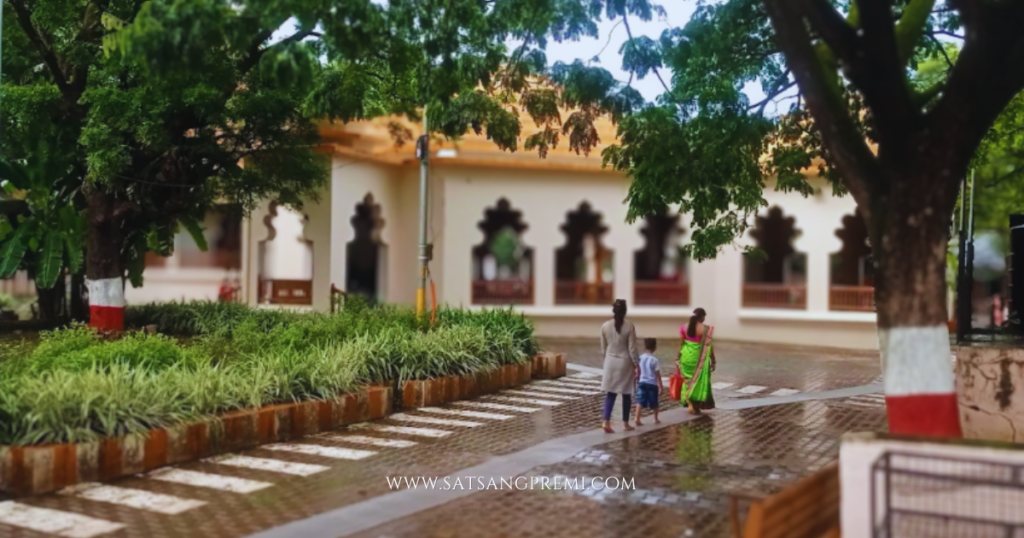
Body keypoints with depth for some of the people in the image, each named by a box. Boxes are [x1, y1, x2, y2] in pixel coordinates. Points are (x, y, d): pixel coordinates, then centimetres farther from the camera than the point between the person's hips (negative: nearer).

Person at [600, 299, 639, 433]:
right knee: (626, 394, 11)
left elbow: (603, 349, 4)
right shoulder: (629, 326, -12)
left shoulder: (605, 326, -3)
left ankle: (606, 421, -7)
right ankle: (625, 423, 17)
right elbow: (632, 349, -10)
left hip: (611, 362, 2)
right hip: (625, 362, -2)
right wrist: (636, 365, -2)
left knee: (610, 393, 7)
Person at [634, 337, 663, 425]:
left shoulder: (640, 358, 0)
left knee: (640, 401, -2)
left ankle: (637, 418, -16)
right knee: (654, 403, 13)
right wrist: (661, 386, -3)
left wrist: (637, 382, 18)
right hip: (652, 384, -3)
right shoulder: (655, 360, -12)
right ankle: (656, 419, 28)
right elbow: (657, 375, -10)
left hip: (642, 382, 3)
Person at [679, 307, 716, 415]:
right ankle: (695, 407, 10)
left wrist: (678, 360, 11)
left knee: (688, 381, 16)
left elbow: (680, 345, 3)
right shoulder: (706, 329, -10)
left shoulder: (685, 328, 0)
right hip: (699, 359, -3)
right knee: (698, 382, 9)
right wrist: (713, 362, 1)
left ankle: (690, 405, 17)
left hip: (686, 356, 3)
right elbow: (709, 347, -8)